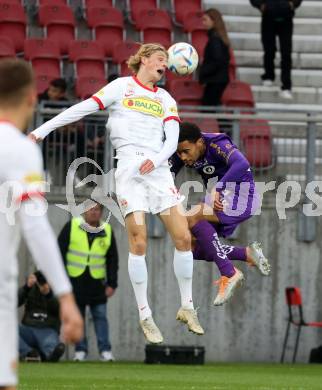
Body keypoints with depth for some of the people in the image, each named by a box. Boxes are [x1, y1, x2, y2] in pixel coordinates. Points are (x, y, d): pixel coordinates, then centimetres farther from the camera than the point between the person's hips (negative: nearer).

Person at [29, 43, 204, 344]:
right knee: (138, 242, -11)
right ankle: (145, 316, -5)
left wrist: (155, 160, -13)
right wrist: (42, 130, -3)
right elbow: (83, 109, 2)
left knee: (183, 237, -5)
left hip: (158, 169, 4)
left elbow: (172, 139, 8)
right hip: (129, 169, -4)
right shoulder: (122, 87, 7)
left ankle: (187, 307, 9)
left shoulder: (166, 100, 18)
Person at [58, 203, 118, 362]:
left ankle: (105, 350, 1)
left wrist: (112, 284, 4)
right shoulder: (71, 226, -3)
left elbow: (112, 259, 9)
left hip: (97, 283, 1)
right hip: (75, 281, -1)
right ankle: (80, 350, 11)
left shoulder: (107, 231, 4)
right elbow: (60, 252, 0)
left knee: (101, 316, -2)